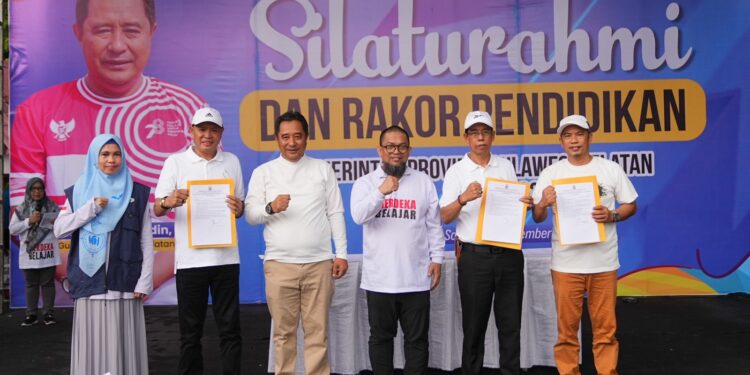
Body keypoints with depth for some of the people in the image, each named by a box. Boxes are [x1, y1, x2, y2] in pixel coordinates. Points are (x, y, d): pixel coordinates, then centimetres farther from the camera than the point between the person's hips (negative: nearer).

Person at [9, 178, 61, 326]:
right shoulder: (21, 209, 6)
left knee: (47, 283, 4)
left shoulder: (52, 206, 3)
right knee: (31, 284, 9)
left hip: (48, 253, -1)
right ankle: (31, 314, 16)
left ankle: (48, 313, 11)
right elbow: (12, 229, 1)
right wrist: (29, 221, -13)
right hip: (29, 253, 1)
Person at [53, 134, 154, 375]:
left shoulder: (138, 193, 6)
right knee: (93, 345, 2)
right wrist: (91, 208, -11)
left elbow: (147, 242, 4)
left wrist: (144, 282, -3)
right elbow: (59, 230, 0)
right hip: (90, 283, 1)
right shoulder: (78, 192, 9)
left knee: (124, 346, 1)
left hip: (124, 283, -1)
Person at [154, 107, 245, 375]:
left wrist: (239, 209, -9)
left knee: (229, 328, 6)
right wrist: (169, 202, -24)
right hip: (190, 259, -2)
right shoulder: (175, 162, 2)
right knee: (190, 330, 6)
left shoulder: (232, 161, 10)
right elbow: (157, 209, -1)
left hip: (226, 257, 2)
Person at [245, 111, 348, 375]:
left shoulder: (323, 169, 9)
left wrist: (341, 253, 1)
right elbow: (250, 214, 3)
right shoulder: (263, 172, 7)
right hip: (279, 263, 0)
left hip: (318, 263, 0)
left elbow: (336, 213, 7)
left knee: (317, 330, 4)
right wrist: (271, 208, -18)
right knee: (283, 330, 7)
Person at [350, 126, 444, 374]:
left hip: (416, 278, 1)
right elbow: (358, 216, -15)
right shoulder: (365, 183, 3)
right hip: (379, 278, 0)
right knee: (380, 336, 11)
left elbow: (434, 225, 8)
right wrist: (381, 191, -27)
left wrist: (437, 258, 1)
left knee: (417, 338, 8)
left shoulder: (424, 181, 6)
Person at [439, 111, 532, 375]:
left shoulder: (507, 167, 9)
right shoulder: (456, 171, 0)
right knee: (474, 324, 7)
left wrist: (527, 203, -6)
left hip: (509, 254, 3)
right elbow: (444, 217, -6)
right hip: (474, 256, -2)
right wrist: (463, 198, -25)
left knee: (510, 322, 8)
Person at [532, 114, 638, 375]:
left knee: (605, 327, 7)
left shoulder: (611, 169, 3)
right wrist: (543, 203, -18)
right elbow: (537, 218, 4)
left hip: (604, 262, 0)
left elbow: (631, 206, 9)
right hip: (566, 262, 0)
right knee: (567, 327, 6)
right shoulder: (550, 174, 3)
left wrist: (612, 216, -12)